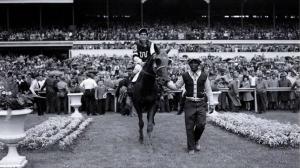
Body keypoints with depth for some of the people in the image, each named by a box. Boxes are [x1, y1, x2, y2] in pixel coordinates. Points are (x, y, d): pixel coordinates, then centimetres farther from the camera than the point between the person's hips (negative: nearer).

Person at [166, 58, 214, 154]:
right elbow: (176, 86, 9)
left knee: (201, 124, -8)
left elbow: (208, 90, 8)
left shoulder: (204, 76, 4)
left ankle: (196, 140, 23)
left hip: (201, 104, 0)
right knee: (189, 126, 3)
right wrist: (166, 82, -7)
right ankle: (191, 148, 17)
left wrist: (211, 103, 3)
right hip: (189, 104, 0)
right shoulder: (185, 76, 3)